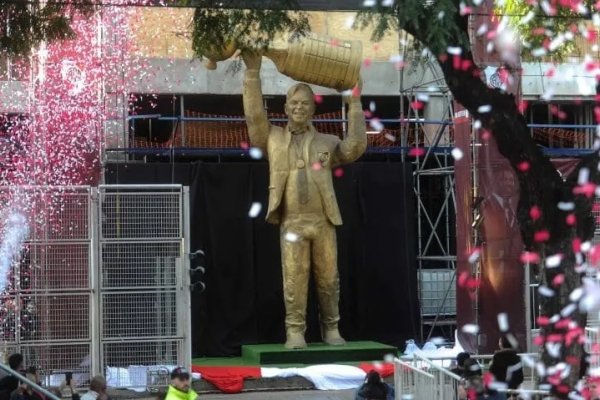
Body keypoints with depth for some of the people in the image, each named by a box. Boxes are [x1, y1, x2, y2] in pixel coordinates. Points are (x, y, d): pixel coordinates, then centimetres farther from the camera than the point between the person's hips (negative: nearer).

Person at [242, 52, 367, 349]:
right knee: (294, 279, -6)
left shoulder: (326, 142, 13)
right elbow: (255, 116, 2)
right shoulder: (273, 138, 13)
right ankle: (295, 331, -1)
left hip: (323, 222, 1)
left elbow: (355, 148, -1)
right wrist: (253, 73, -3)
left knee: (328, 279, 4)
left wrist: (354, 104, -1)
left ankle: (331, 329, 15)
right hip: (292, 223, -1)